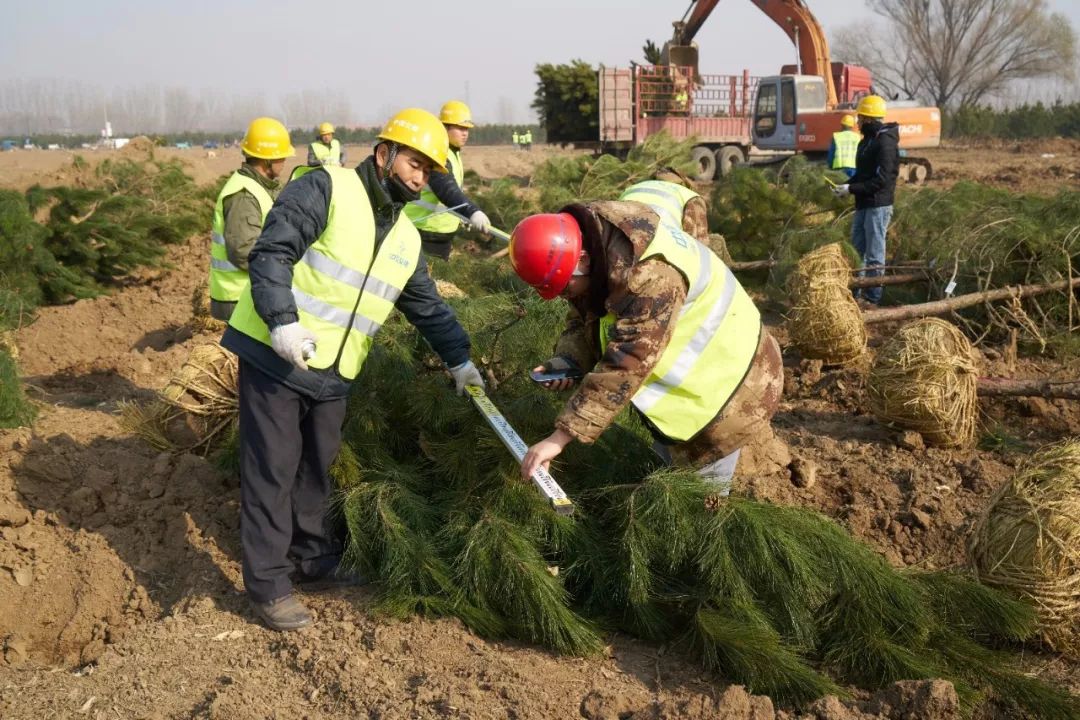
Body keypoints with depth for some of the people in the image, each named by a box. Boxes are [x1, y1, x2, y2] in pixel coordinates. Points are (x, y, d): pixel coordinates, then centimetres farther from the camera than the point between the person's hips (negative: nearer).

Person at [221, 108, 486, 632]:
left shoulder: (405, 239, 14)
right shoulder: (326, 190, -10)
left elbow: (429, 307, 23)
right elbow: (271, 251, -19)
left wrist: (459, 359, 20)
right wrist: (283, 321, -28)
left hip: (331, 375, 7)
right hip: (273, 355, -7)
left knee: (316, 470, 17)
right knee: (272, 471, -1)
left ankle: (312, 559, 33)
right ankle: (268, 584, 8)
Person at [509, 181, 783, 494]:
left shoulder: (649, 276, -40)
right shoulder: (594, 252, -10)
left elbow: (626, 366, -42)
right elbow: (584, 318, 2)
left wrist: (561, 436, -43)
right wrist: (566, 360, -21)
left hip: (722, 379, -9)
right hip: (679, 375, 9)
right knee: (670, 463, 24)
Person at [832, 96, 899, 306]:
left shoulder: (885, 142, -15)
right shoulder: (867, 140, 16)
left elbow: (882, 179, -21)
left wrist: (852, 189, -19)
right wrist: (846, 186, 4)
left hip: (878, 205, -10)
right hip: (863, 204, 10)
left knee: (874, 254, -4)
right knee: (857, 250, 15)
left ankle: (872, 297, 2)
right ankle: (856, 292, 24)